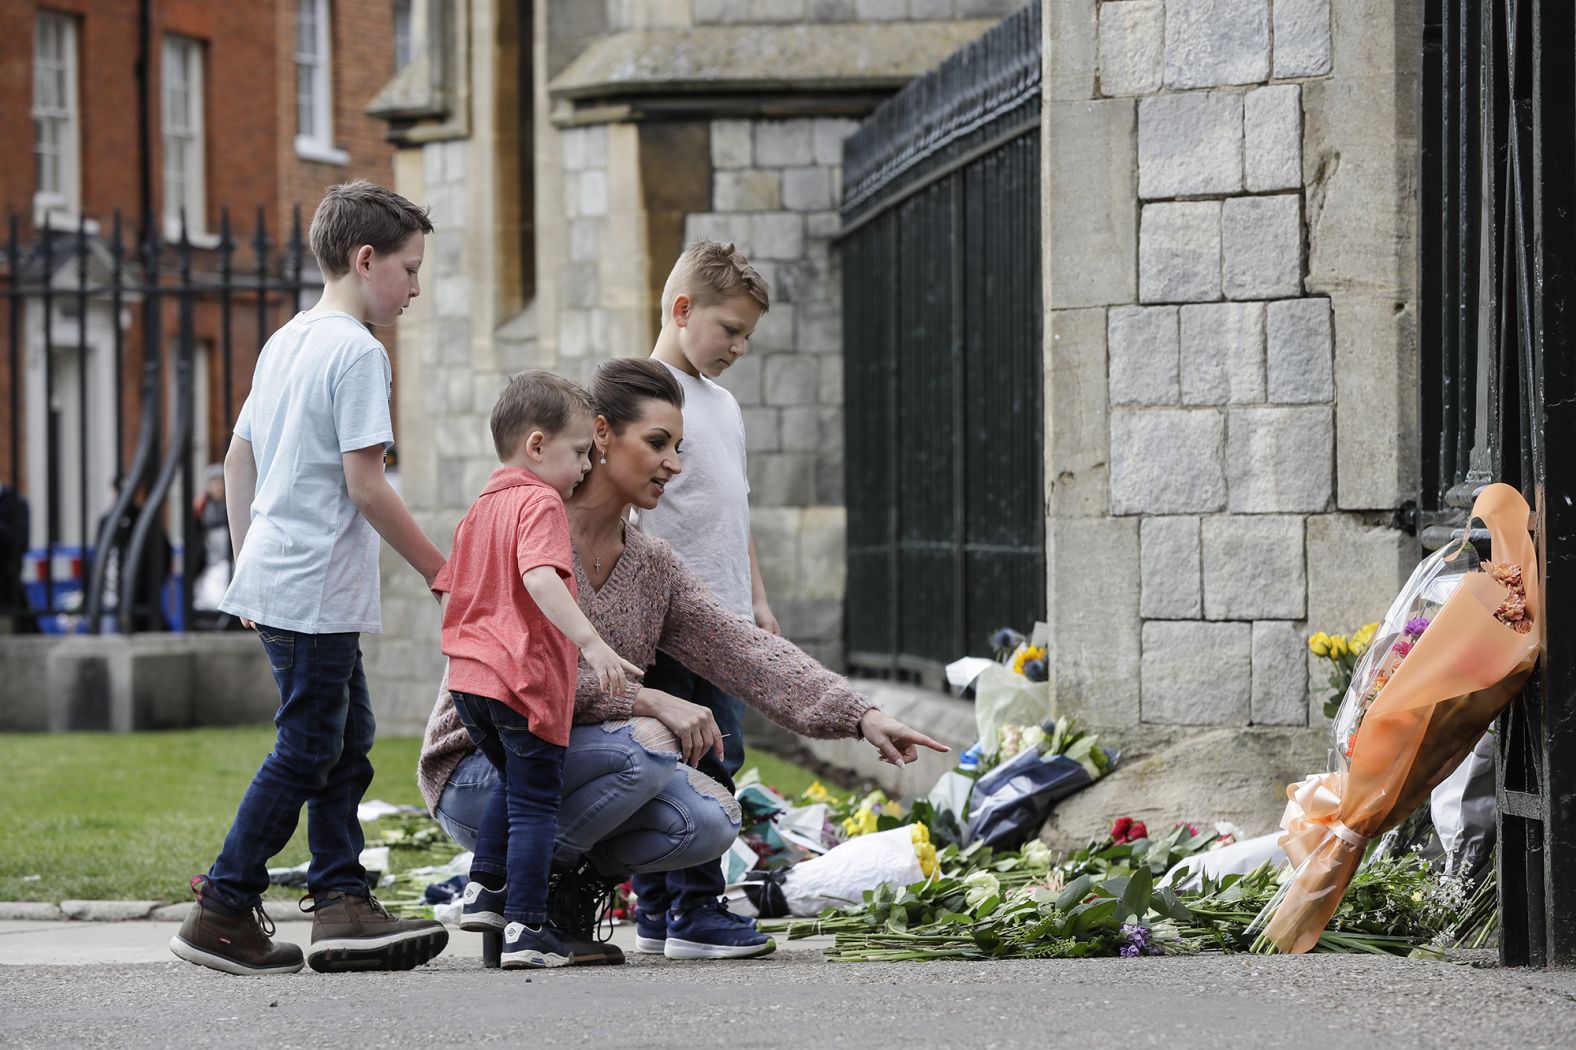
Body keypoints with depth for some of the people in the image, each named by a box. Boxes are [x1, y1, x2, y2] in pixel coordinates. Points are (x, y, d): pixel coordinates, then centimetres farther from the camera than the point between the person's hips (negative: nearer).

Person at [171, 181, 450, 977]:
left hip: (273, 576, 10)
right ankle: (222, 912, -2)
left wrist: (248, 562, 24)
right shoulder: (357, 351, -13)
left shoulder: (285, 342, 15)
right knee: (307, 751, -5)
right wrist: (438, 571, -9)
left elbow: (237, 461, 19)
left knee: (347, 741, 11)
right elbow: (364, 483, -16)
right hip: (315, 588, -10)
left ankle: (341, 903, 7)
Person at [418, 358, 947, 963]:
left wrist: (862, 716, -10)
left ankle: (573, 887, 5)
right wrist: (648, 701, -26)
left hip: (565, 770, 7)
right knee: (647, 745, -31)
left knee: (712, 818, -16)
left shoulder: (652, 566, 9)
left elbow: (745, 653, 1)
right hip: (476, 776, -7)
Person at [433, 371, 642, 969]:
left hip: (469, 677, 8)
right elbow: (541, 578, -26)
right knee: (535, 802, -2)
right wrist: (592, 643, -33)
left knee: (515, 784, 26)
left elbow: (450, 591, 24)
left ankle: (484, 891, 21)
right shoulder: (540, 503, -10)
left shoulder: (480, 509, 17)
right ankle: (525, 930, -2)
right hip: (525, 679, -8)